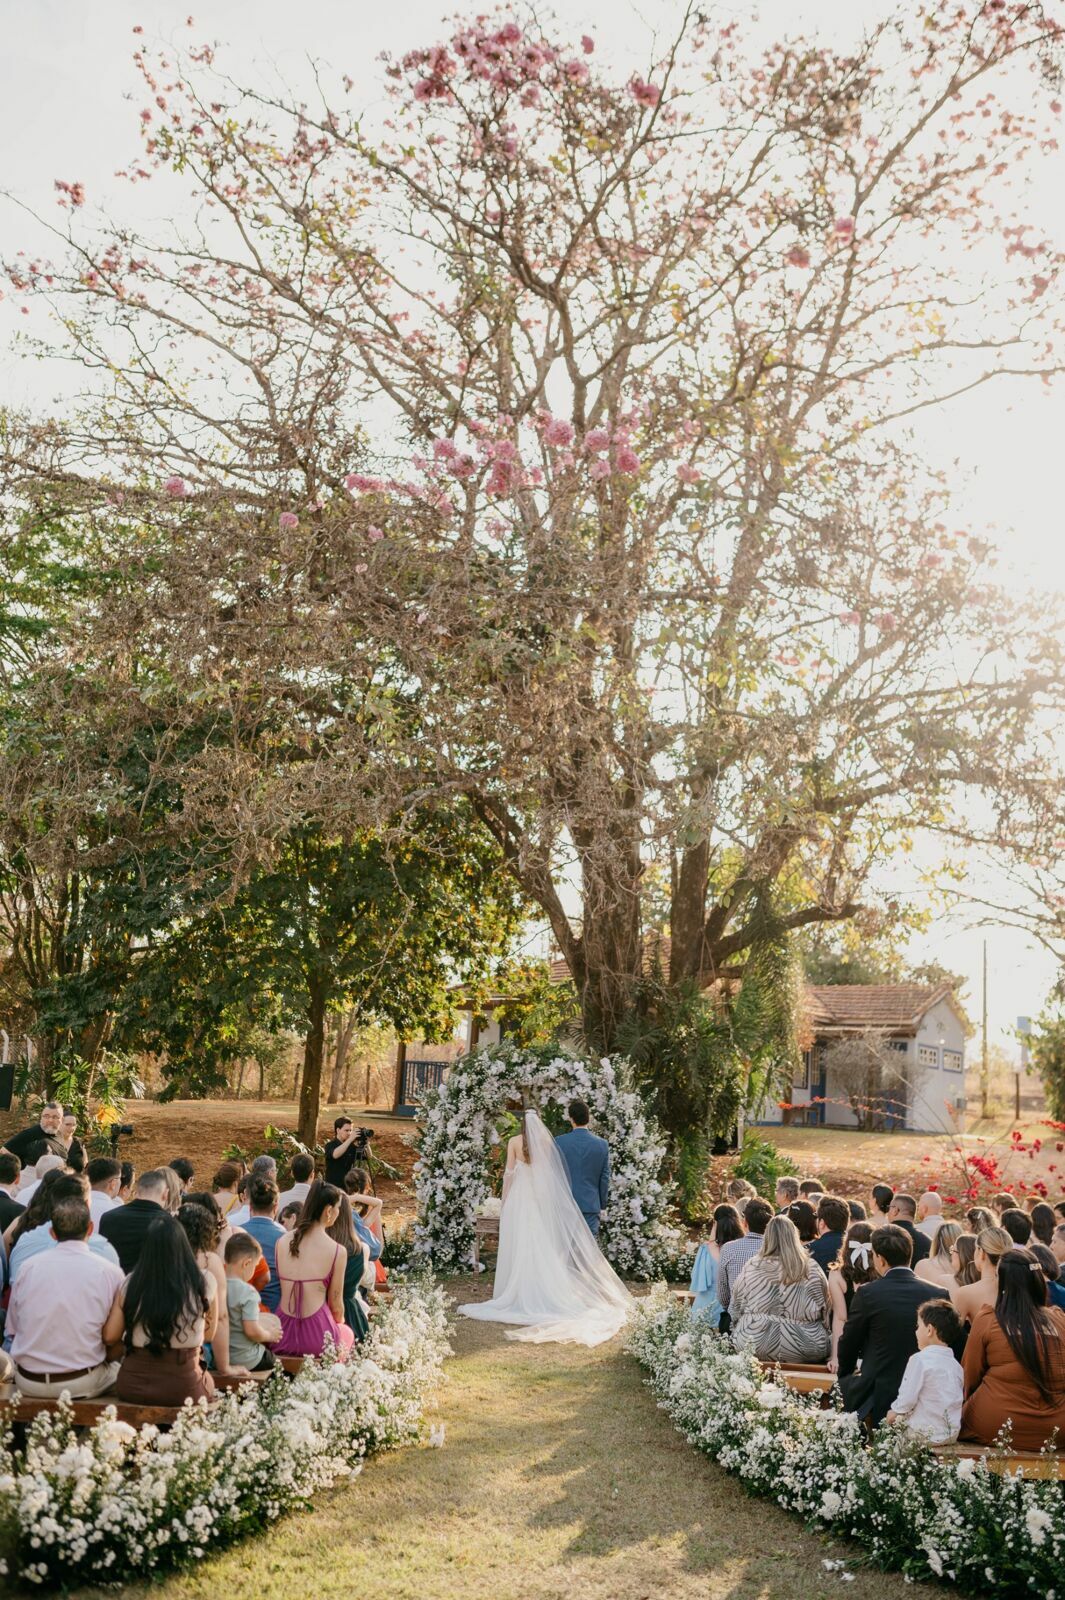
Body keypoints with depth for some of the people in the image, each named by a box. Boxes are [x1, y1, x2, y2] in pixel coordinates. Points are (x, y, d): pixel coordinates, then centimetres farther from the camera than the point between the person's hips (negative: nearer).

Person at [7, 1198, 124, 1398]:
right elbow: (114, 1339, -3)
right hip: (81, 1385, -3)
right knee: (119, 1368, 24)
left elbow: (12, 1331, 5)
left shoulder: (28, 1267, -2)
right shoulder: (111, 1272, -8)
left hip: (28, 1383, 3)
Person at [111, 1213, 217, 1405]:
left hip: (132, 1386, 2)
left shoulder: (131, 1283, -6)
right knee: (208, 1381, 33)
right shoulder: (204, 1282, -7)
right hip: (182, 1388, -1)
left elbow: (109, 1336, 2)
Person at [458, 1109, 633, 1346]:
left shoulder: (515, 1142, -2)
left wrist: (504, 1202, 4)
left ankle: (519, 1295, 3)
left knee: (519, 1248, 3)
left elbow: (509, 1173, -3)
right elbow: (553, 1173, 0)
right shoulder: (547, 1142, 0)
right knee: (543, 1248, 7)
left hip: (519, 1197, -1)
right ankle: (544, 1294, 8)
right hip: (542, 1197, 1)